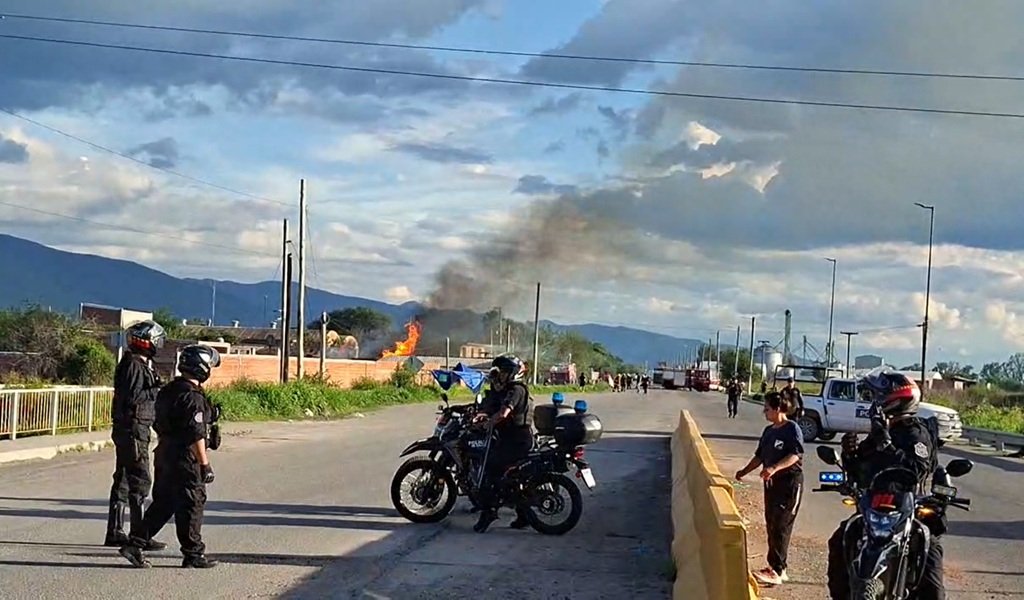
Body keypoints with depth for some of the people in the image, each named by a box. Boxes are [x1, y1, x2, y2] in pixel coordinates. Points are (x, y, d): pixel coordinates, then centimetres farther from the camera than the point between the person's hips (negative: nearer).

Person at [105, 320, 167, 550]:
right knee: (140, 481, -8)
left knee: (123, 480, 13)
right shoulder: (135, 366, -15)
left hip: (126, 430, 11)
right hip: (133, 430, -11)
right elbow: (131, 398, -23)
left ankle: (115, 532, 19)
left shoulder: (140, 365, 17)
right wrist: (155, 391, -17)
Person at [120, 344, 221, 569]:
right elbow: (196, 435, -20)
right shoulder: (192, 397, -17)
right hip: (185, 459, -9)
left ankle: (135, 544, 10)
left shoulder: (168, 391, 12)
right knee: (191, 505, 1)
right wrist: (205, 464, -17)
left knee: (163, 504, 14)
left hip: (165, 456, 9)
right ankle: (193, 554, 8)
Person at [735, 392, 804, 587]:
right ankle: (775, 566, 16)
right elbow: (760, 456, 22)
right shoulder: (768, 431, 14)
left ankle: (777, 571, -10)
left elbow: (796, 455, -22)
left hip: (789, 482, -9)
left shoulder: (792, 429, -11)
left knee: (780, 527, -10)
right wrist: (744, 471, 15)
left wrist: (775, 468, -34)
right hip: (771, 483, 9)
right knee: (771, 525, 9)